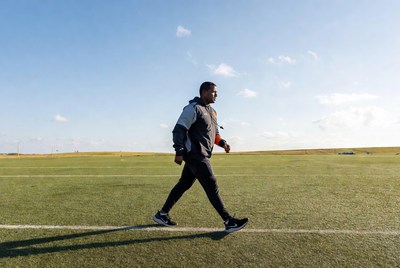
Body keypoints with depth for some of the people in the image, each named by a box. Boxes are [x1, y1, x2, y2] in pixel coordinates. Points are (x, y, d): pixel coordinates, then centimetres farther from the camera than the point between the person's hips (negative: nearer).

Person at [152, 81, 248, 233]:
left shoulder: (212, 112, 19)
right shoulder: (193, 108, -10)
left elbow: (214, 133, 26)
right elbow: (179, 130, -15)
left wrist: (222, 143, 8)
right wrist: (179, 152, -21)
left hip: (201, 156, 10)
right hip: (194, 155, -10)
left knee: (184, 185, 13)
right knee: (211, 185, -7)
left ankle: (162, 214, 25)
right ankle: (229, 222, 1)